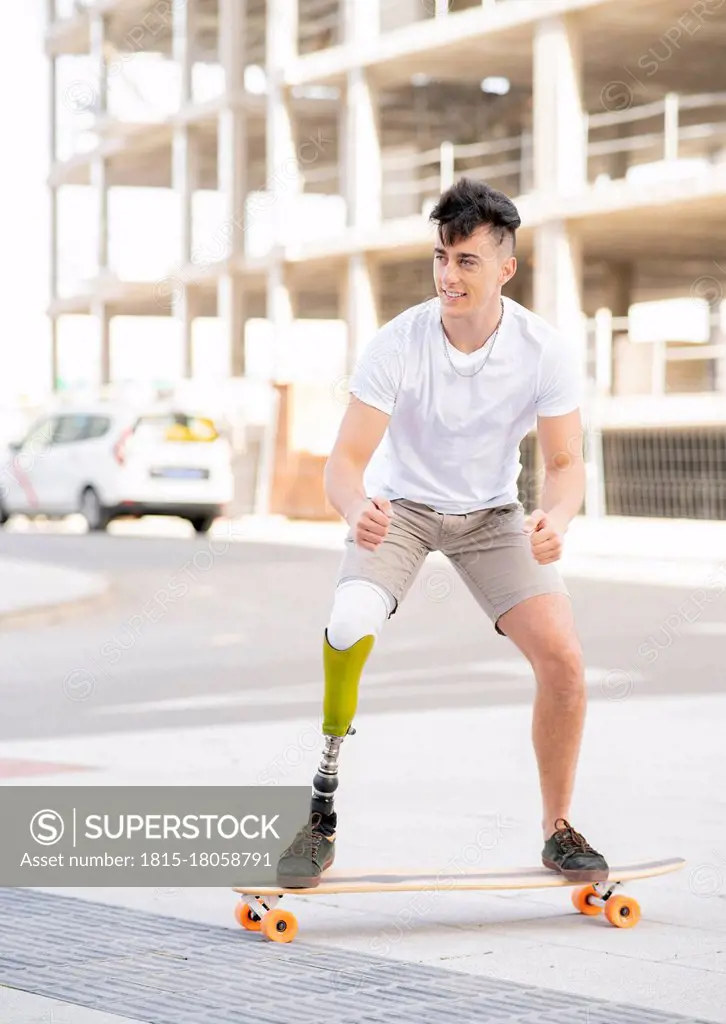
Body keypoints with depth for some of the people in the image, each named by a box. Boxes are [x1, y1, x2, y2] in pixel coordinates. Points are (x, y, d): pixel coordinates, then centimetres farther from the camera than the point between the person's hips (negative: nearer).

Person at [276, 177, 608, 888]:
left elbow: (565, 463, -12)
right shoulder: (396, 345, -23)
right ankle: (319, 819, -19)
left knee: (562, 657, -15)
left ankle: (558, 829, 6)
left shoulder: (545, 350, -18)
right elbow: (345, 461, -23)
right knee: (350, 625, -30)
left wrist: (556, 517, -36)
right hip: (399, 508, -2)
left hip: (493, 515, 2)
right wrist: (357, 509, -47)